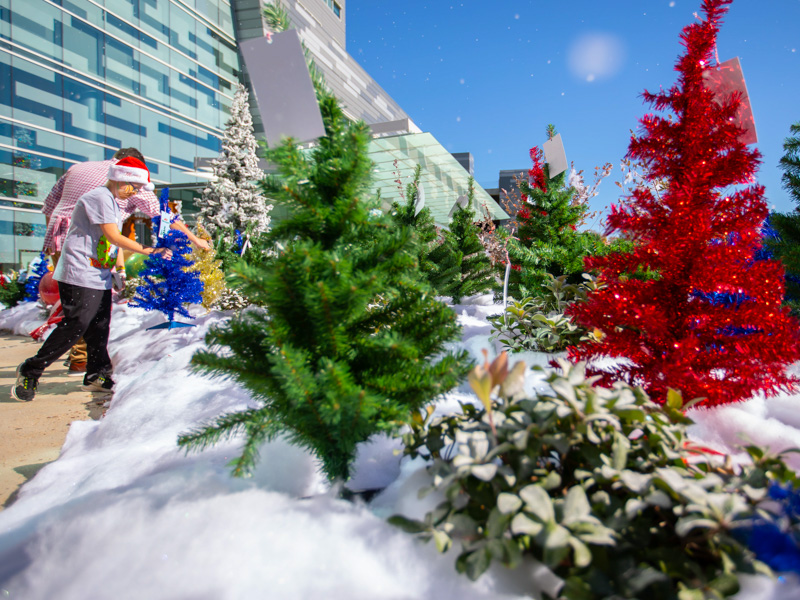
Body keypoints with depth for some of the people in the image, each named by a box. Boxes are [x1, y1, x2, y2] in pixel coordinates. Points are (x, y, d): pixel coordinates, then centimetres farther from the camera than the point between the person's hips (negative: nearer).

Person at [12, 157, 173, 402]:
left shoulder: (114, 203, 19)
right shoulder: (99, 197, -12)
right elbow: (113, 236, -19)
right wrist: (148, 251, -17)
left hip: (99, 276, 10)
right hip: (80, 274, -10)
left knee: (100, 325, 10)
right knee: (75, 325, -10)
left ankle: (97, 376, 18)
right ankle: (30, 371, 3)